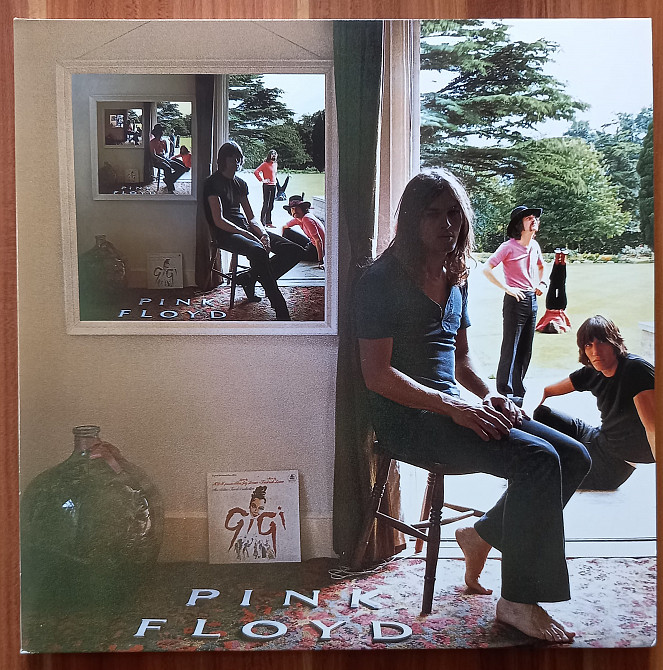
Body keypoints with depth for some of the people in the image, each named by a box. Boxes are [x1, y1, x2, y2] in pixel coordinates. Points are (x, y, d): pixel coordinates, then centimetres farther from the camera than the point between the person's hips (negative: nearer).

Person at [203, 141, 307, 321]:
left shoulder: (241, 184, 21)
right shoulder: (213, 183, -1)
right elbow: (219, 220, -11)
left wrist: (263, 233, -5)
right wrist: (247, 235, -20)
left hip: (246, 229, 8)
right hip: (226, 234, -7)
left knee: (295, 251, -11)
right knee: (258, 252, -40)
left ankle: (250, 278, -5)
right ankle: (281, 312, -39)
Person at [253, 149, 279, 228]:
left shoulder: (275, 164, 14)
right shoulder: (265, 164, -8)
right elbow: (256, 172, -15)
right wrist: (262, 180, -14)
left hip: (273, 186, 7)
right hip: (267, 186, -7)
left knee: (271, 205, 10)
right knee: (266, 204, -7)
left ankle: (268, 222, 16)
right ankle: (262, 222, -4)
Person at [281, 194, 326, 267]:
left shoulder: (306, 219, -26)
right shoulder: (298, 219, 0)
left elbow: (318, 241, -31)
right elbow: (284, 227, 20)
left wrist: (320, 262, -34)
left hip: (317, 251, -9)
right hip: (311, 244, 9)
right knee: (287, 232, 11)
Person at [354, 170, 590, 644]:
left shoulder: (456, 280, 15)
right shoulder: (383, 279, -9)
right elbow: (377, 374, -15)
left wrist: (491, 398, 0)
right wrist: (454, 407, -22)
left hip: (451, 407, 8)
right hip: (407, 417, -8)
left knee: (574, 457, -4)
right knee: (537, 459, -24)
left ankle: (483, 535, 13)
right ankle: (518, 601, -9)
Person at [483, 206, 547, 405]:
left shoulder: (535, 245, 10)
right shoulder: (509, 247, -11)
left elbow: (541, 266, 31)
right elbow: (486, 268, -18)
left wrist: (541, 283, 15)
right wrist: (507, 288, -18)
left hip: (532, 299, 7)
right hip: (515, 299, -7)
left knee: (526, 348, 11)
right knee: (510, 347, -3)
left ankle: (518, 388, 22)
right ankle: (506, 392, 5)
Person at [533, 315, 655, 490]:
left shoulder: (636, 369, -24)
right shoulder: (592, 373, -3)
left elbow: (654, 428, -32)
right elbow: (545, 391, 9)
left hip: (618, 460, -6)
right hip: (599, 439, 7)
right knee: (542, 414, 5)